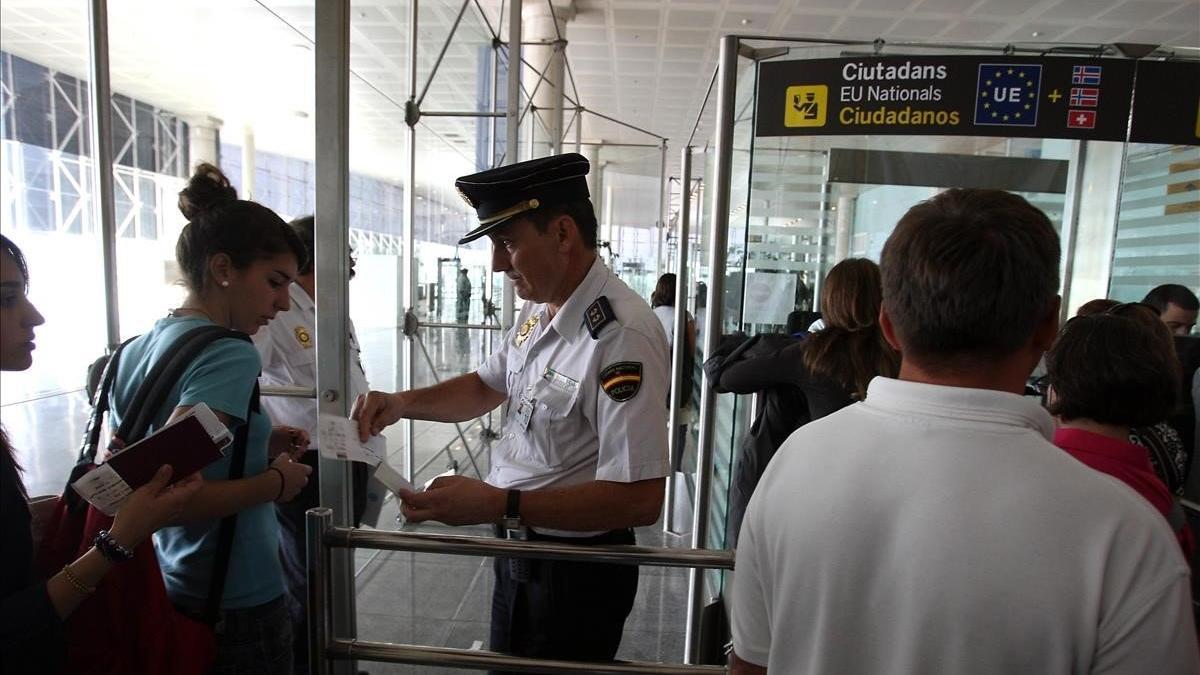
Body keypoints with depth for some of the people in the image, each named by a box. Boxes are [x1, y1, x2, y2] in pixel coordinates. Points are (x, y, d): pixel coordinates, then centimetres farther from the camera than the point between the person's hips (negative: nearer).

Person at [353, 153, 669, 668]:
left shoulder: (621, 334, -29)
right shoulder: (538, 311, -1)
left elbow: (639, 499, -30)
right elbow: (486, 388, 15)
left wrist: (496, 505, -31)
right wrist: (402, 403, -1)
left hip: (575, 575, -8)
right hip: (519, 548, 8)